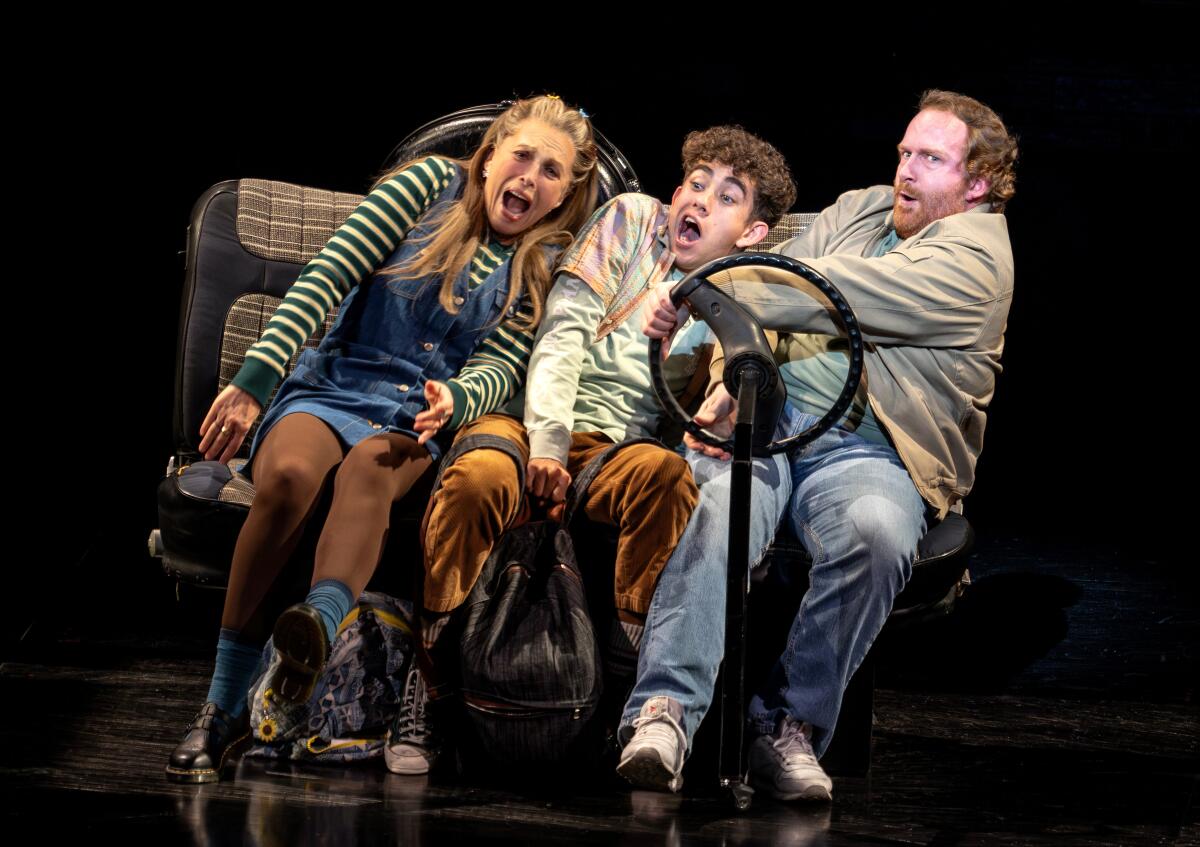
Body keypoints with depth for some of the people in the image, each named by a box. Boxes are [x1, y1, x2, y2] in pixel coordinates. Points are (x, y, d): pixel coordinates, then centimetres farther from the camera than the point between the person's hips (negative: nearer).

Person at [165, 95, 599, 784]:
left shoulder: (548, 266, 14)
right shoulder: (430, 185, 10)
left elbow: (503, 366, 2)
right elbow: (327, 280, 2)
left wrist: (454, 398, -24)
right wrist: (255, 378, -10)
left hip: (418, 421, 0)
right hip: (329, 389, 0)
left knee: (370, 464, -37)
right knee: (289, 474, -35)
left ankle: (319, 627, -66)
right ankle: (224, 708, -36)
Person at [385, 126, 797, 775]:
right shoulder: (632, 222, 11)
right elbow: (563, 335, -1)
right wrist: (547, 442, -16)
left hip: (617, 447, 2)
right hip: (528, 419, -2)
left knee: (667, 474, -34)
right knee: (479, 477, -35)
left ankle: (625, 674, -31)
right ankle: (429, 691, -27)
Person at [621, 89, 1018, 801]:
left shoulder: (976, 260, -2)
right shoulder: (857, 210, 22)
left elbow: (829, 292, -15)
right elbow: (778, 293, 12)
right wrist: (728, 388, -9)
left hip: (864, 450, -3)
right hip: (764, 417, 4)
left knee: (876, 531, -36)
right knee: (725, 507, -30)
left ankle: (790, 723, -24)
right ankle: (664, 714, -39)